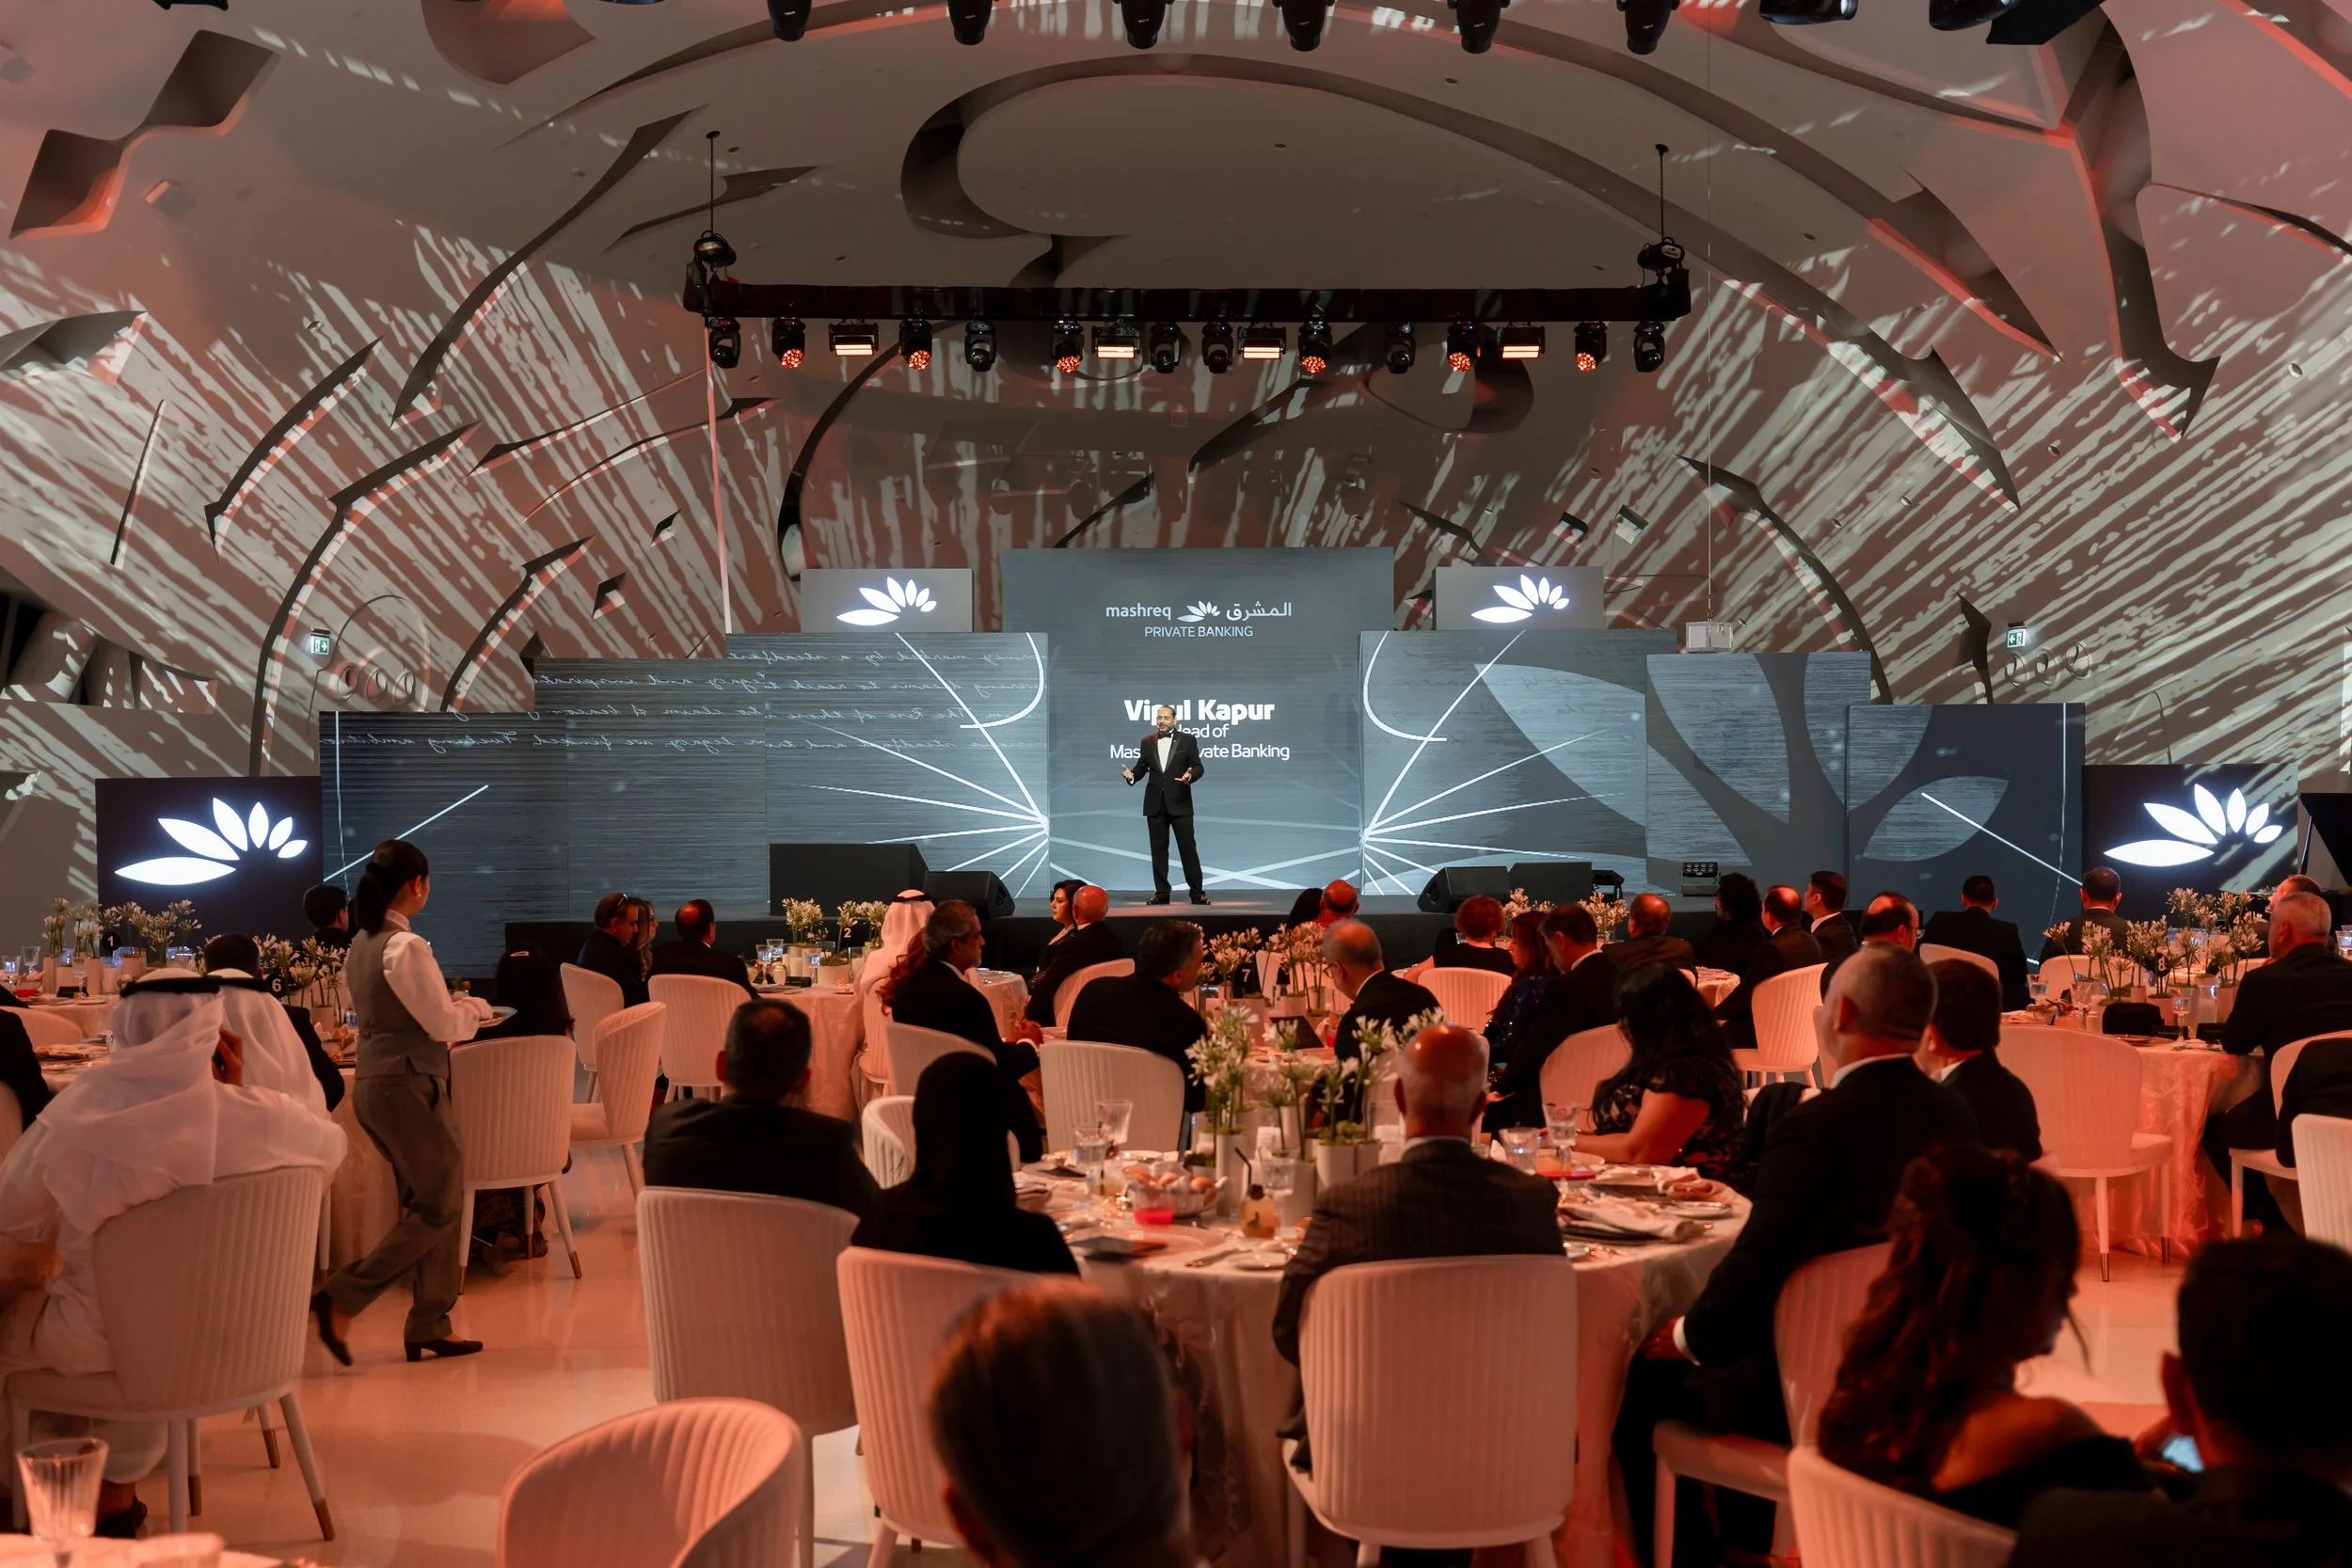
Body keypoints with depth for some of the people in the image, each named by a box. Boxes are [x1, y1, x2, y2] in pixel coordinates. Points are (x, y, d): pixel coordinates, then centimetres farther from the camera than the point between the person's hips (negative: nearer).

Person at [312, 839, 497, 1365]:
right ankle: (342, 1299, -5)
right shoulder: (406, 947, -18)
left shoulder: (360, 944, 10)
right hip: (407, 1086, -10)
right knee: (439, 1206, -2)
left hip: (374, 1082, 10)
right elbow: (444, 1024, -16)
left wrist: (454, 1008, 15)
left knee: (433, 1201, 13)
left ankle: (430, 1327, 16)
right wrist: (475, 1009, 3)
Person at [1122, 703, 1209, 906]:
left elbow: (1198, 767, -1)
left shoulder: (1187, 740, 2)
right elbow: (1142, 767, 9)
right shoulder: (1147, 741, 9)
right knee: (1158, 850, 5)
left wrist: (1190, 775, -22)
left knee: (1188, 847, -2)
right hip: (1155, 804, 3)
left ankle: (1197, 892, 4)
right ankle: (1161, 893, 10)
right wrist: (1132, 775, -12)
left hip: (1180, 802, -3)